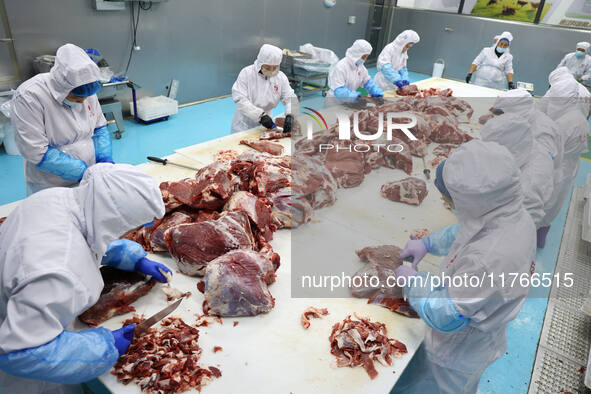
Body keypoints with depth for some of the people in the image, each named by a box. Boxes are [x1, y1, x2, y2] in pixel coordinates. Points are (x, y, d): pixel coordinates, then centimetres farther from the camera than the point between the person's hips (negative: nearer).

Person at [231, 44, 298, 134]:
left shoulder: (280, 77, -1)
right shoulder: (246, 73, -13)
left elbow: (290, 97, -2)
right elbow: (240, 99, -20)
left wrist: (289, 115, -24)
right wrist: (261, 115, -30)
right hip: (245, 123, -3)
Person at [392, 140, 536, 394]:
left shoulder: (488, 261, -43)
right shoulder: (514, 216, -15)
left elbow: (444, 317, -30)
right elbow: (465, 235, 6)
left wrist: (412, 281, -17)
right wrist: (426, 243, 1)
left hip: (459, 352, -7)